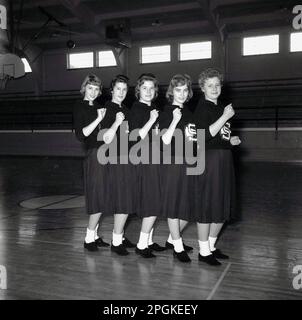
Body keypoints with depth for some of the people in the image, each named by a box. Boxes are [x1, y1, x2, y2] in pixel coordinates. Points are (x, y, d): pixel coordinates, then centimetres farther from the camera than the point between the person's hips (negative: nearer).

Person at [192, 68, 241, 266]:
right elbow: (205, 135, -22)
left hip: (225, 159, 9)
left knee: (223, 207, 13)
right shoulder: (202, 108, -8)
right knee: (206, 206, -2)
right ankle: (204, 251, 11)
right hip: (209, 159, -8)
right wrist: (225, 117, -21)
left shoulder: (220, 107, 17)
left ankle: (211, 246, 27)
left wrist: (232, 140, 8)